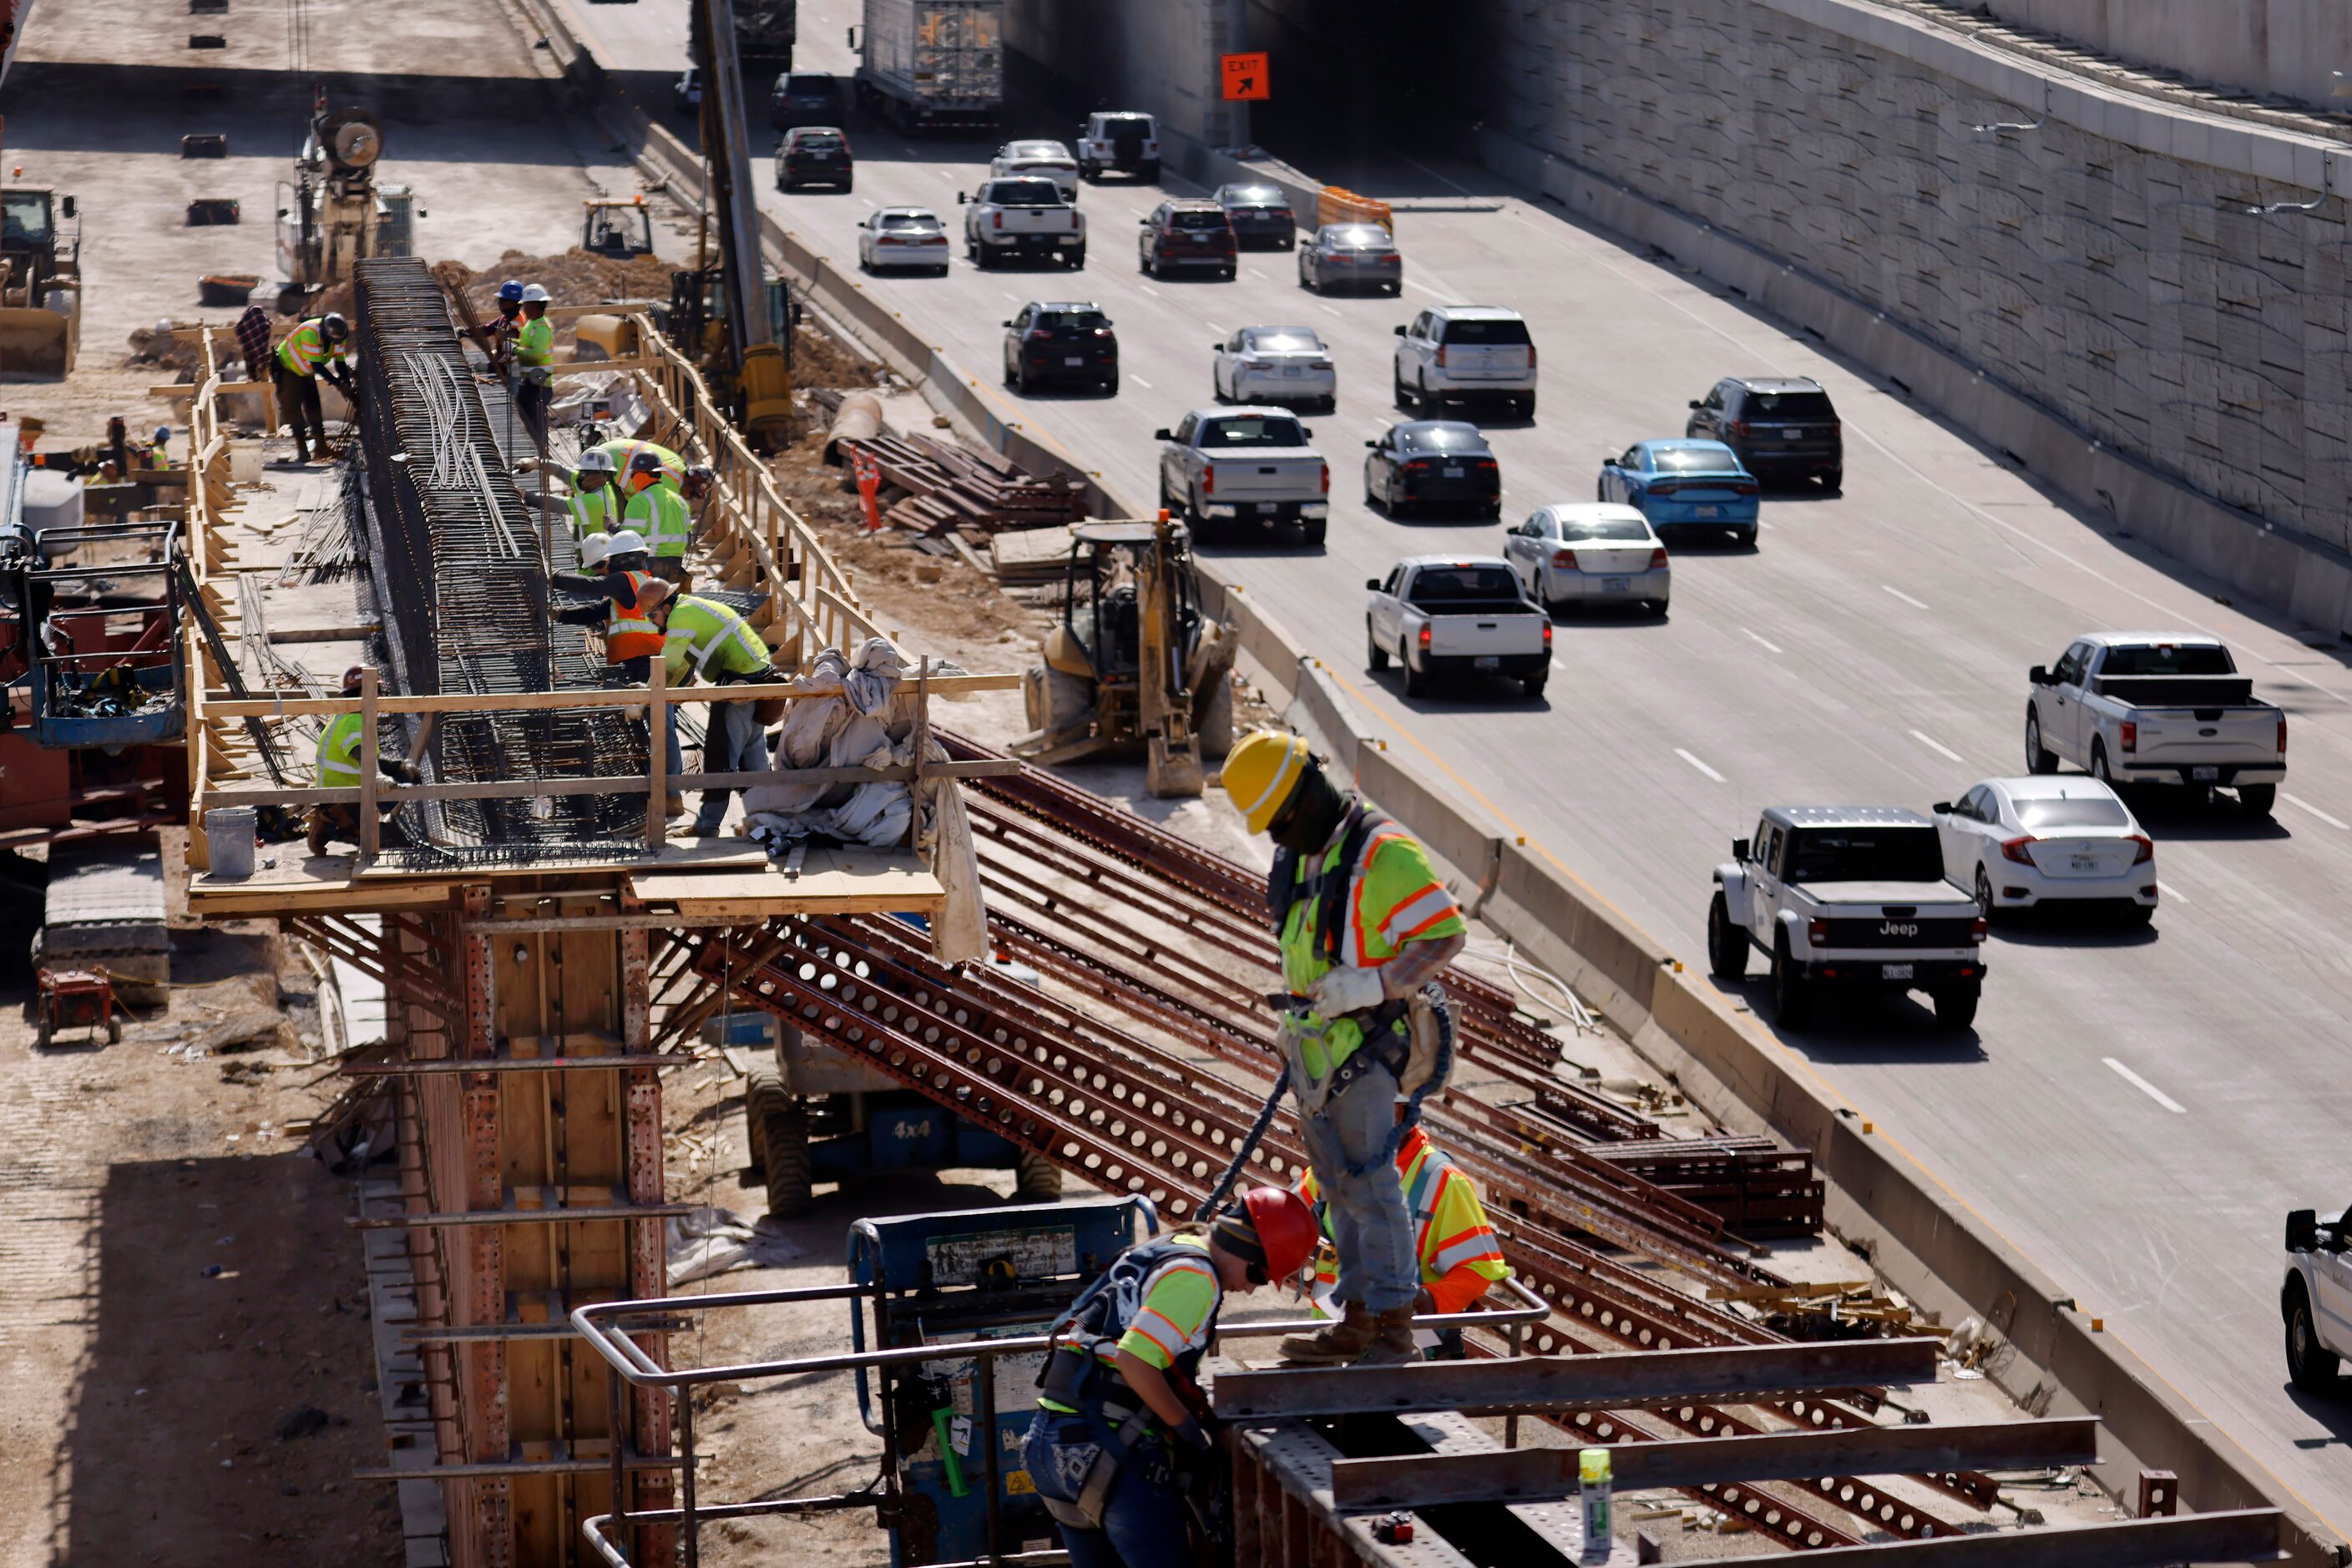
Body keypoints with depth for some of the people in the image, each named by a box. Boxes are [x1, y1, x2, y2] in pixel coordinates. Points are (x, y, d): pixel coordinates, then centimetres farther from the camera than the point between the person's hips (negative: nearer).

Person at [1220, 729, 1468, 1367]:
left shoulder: (1383, 853, -17)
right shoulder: (1301, 856, 11)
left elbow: (1447, 934, -19)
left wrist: (1375, 984, -28)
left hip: (1363, 1045, -9)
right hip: (1314, 1046, 9)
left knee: (1371, 1184, -6)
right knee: (1339, 1187, 13)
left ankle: (1394, 1326, 0)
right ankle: (1358, 1316, 20)